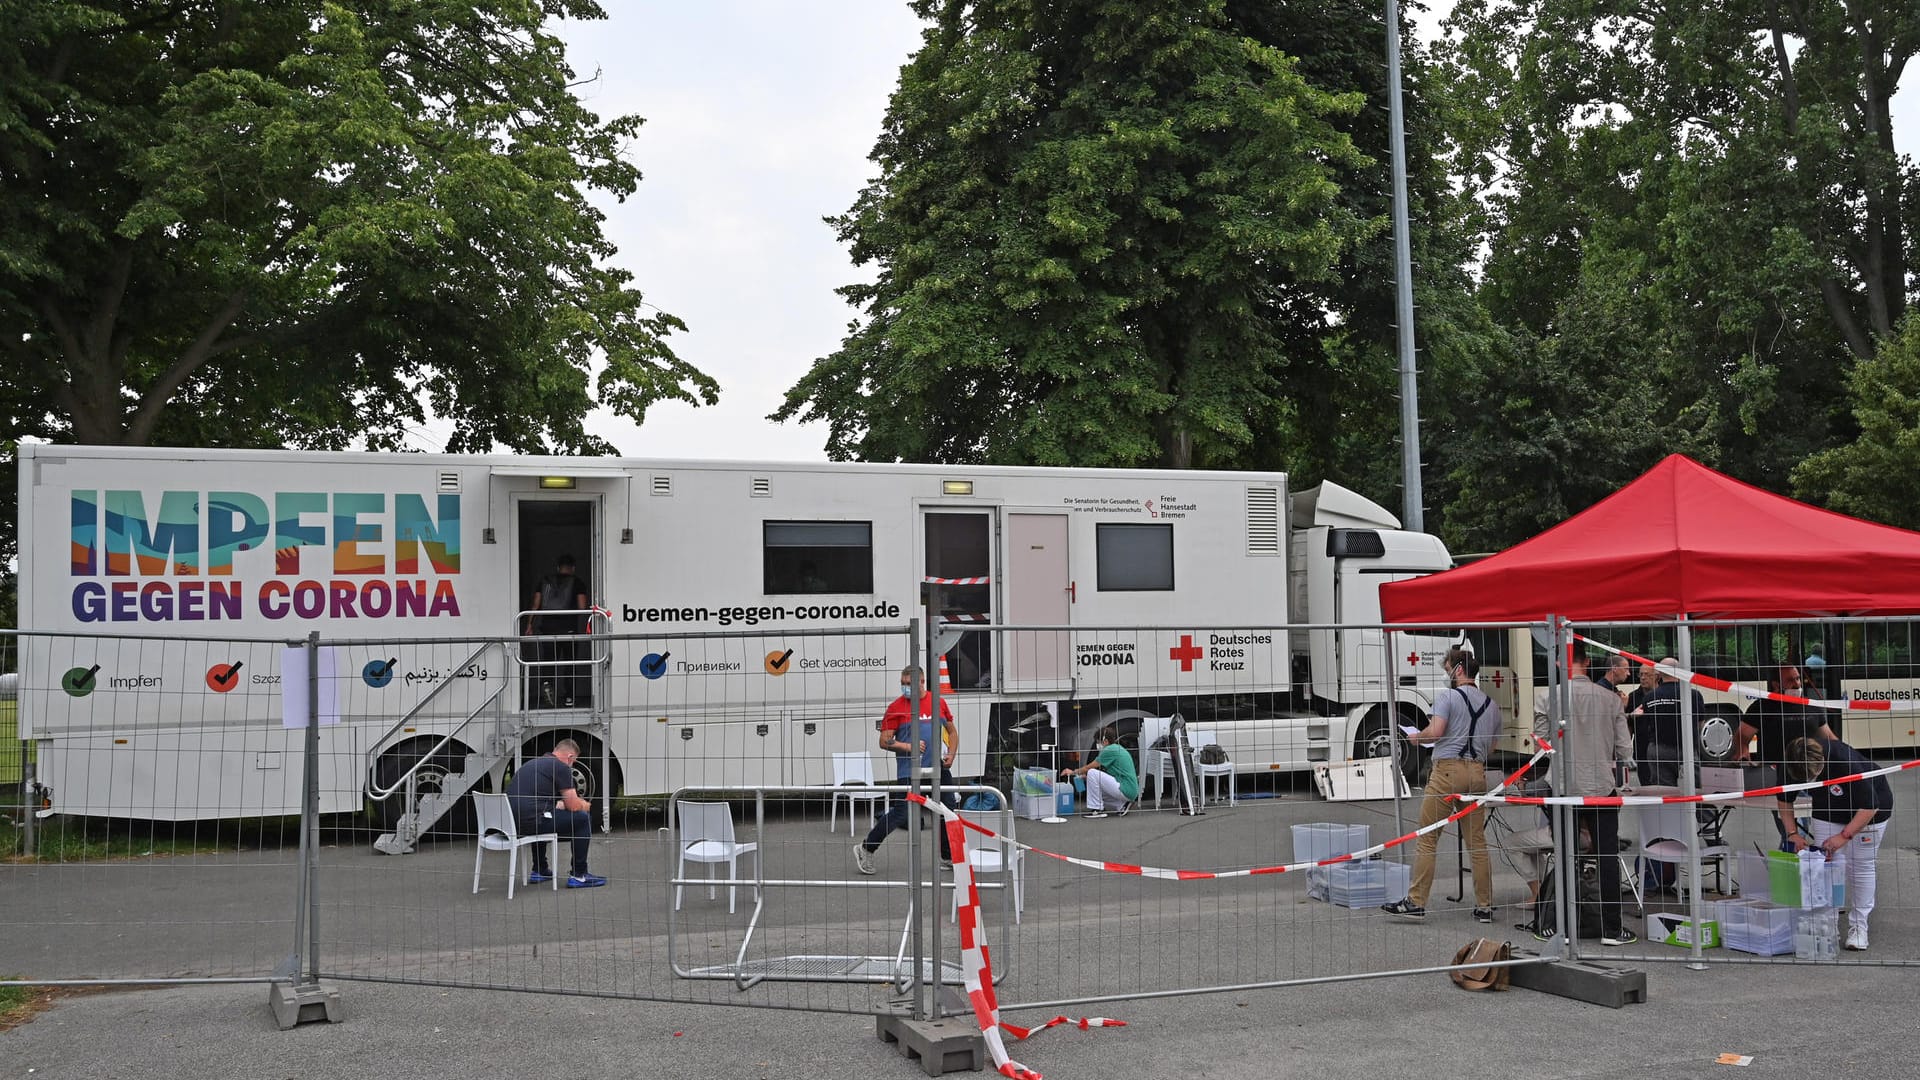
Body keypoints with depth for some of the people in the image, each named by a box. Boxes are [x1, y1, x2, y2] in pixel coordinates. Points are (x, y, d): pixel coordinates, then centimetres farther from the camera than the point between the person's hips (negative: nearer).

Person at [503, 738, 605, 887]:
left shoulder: (532, 764, 24)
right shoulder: (561, 767, -2)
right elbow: (573, 806, -3)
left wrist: (559, 805, 44)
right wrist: (585, 805, 20)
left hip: (513, 822, 9)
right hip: (531, 822, -9)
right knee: (583, 819, 4)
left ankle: (539, 870, 37)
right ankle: (578, 875, 6)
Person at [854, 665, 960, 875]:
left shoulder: (938, 702, 7)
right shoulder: (896, 707, -5)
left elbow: (952, 732, 17)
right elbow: (884, 741, -5)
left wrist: (951, 754, 1)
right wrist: (908, 746, -19)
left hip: (938, 769, 5)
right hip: (909, 772, -5)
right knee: (902, 814, -10)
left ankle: (948, 857, 25)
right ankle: (865, 849, 3)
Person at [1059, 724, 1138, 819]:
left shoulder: (1110, 750, -11)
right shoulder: (1118, 748, 18)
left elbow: (1089, 767, -3)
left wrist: (1073, 772, 13)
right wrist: (1084, 775, 25)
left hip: (1125, 791, -10)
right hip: (1132, 791, 10)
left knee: (1092, 773, -15)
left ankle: (1097, 809, -10)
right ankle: (1123, 804, 12)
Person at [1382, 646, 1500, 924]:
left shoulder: (1448, 696, -4)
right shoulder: (1491, 705, 16)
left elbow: (1435, 732, -15)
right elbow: (1491, 747, 20)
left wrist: (1416, 737, 4)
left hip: (1448, 768, -6)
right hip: (1477, 771, 6)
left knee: (1427, 839, -3)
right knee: (1477, 842, 8)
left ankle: (1416, 902, -4)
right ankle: (1484, 907, 9)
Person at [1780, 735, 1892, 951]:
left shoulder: (1845, 761, -40)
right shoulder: (1790, 766, -25)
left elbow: (1869, 806, -30)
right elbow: (1784, 799, -5)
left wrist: (1844, 836, -33)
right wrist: (1792, 833, -13)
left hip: (1868, 808, -4)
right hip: (1829, 808, 4)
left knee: (1860, 865, -3)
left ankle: (1858, 925, 7)